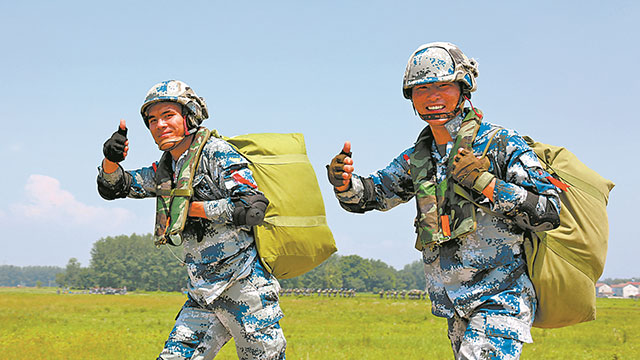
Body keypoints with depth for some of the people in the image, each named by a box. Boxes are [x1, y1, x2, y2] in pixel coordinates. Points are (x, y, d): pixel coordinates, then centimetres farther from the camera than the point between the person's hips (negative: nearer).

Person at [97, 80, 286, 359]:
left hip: (246, 289, -7)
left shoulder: (216, 153, -8)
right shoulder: (165, 169, 15)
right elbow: (112, 187, 20)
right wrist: (111, 160, -3)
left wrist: (192, 208, -14)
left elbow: (253, 209, -18)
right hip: (203, 297, 7)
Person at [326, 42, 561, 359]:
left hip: (499, 300, -7)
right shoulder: (418, 158, 11)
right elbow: (368, 195, 14)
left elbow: (549, 213, -13)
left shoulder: (500, 144, -8)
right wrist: (344, 182, -9)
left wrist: (485, 183, -23)